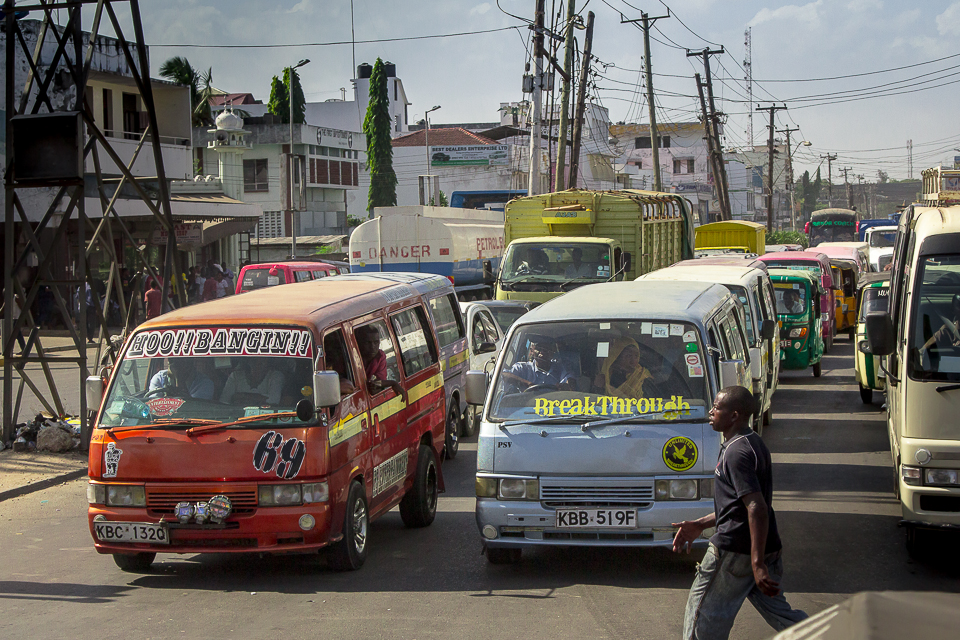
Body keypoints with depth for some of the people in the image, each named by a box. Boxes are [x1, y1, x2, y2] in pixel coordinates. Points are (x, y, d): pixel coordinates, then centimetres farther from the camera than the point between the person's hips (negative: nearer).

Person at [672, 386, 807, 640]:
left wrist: (757, 563, -29)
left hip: (735, 550, -10)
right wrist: (700, 525, 23)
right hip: (765, 548, 10)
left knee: (702, 614, 3)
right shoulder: (754, 444, 14)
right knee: (778, 613, 16)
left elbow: (757, 508, -25)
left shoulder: (737, 452, -17)